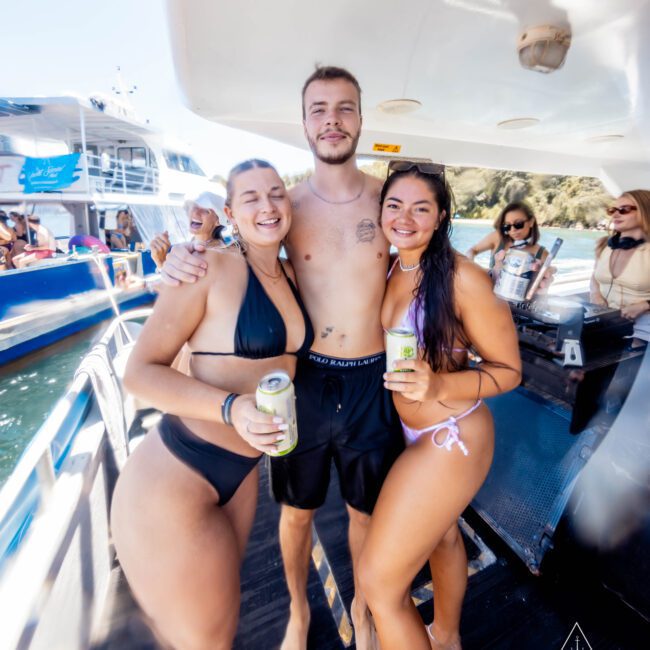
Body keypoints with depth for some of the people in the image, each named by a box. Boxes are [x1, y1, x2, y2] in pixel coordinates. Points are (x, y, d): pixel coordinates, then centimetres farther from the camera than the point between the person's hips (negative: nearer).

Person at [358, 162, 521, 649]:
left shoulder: (462, 278, -22)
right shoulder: (388, 268, -2)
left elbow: (509, 370, -15)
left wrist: (439, 384, -30)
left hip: (451, 438, -7)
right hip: (411, 429, 7)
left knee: (379, 581, 3)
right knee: (442, 535, 31)